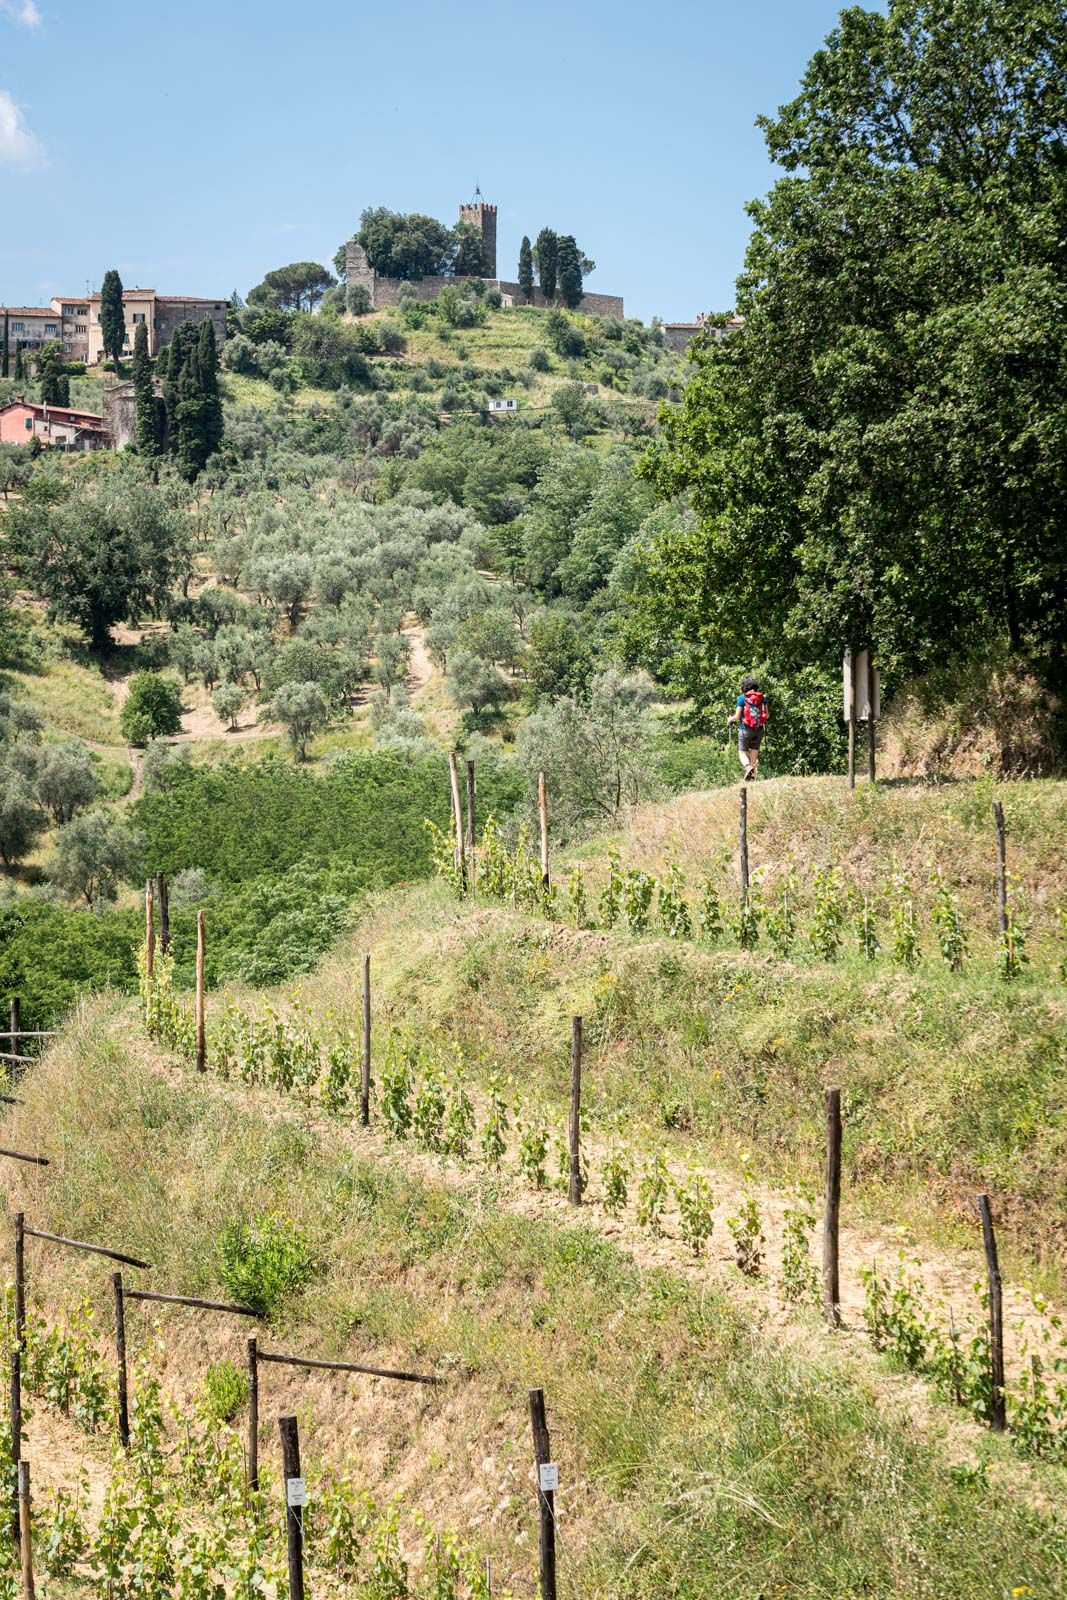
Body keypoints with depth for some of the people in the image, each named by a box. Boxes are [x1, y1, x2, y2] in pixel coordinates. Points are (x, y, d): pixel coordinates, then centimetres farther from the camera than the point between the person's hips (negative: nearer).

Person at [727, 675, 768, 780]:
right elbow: (767, 715, 6)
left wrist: (730, 719, 12)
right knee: (754, 751, 15)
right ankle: (753, 771, 11)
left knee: (742, 752, 4)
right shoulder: (762, 698, 2)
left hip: (745, 729, -3)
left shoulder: (742, 698, -7)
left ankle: (748, 766, -25)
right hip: (759, 730, 3)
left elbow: (737, 717, -8)